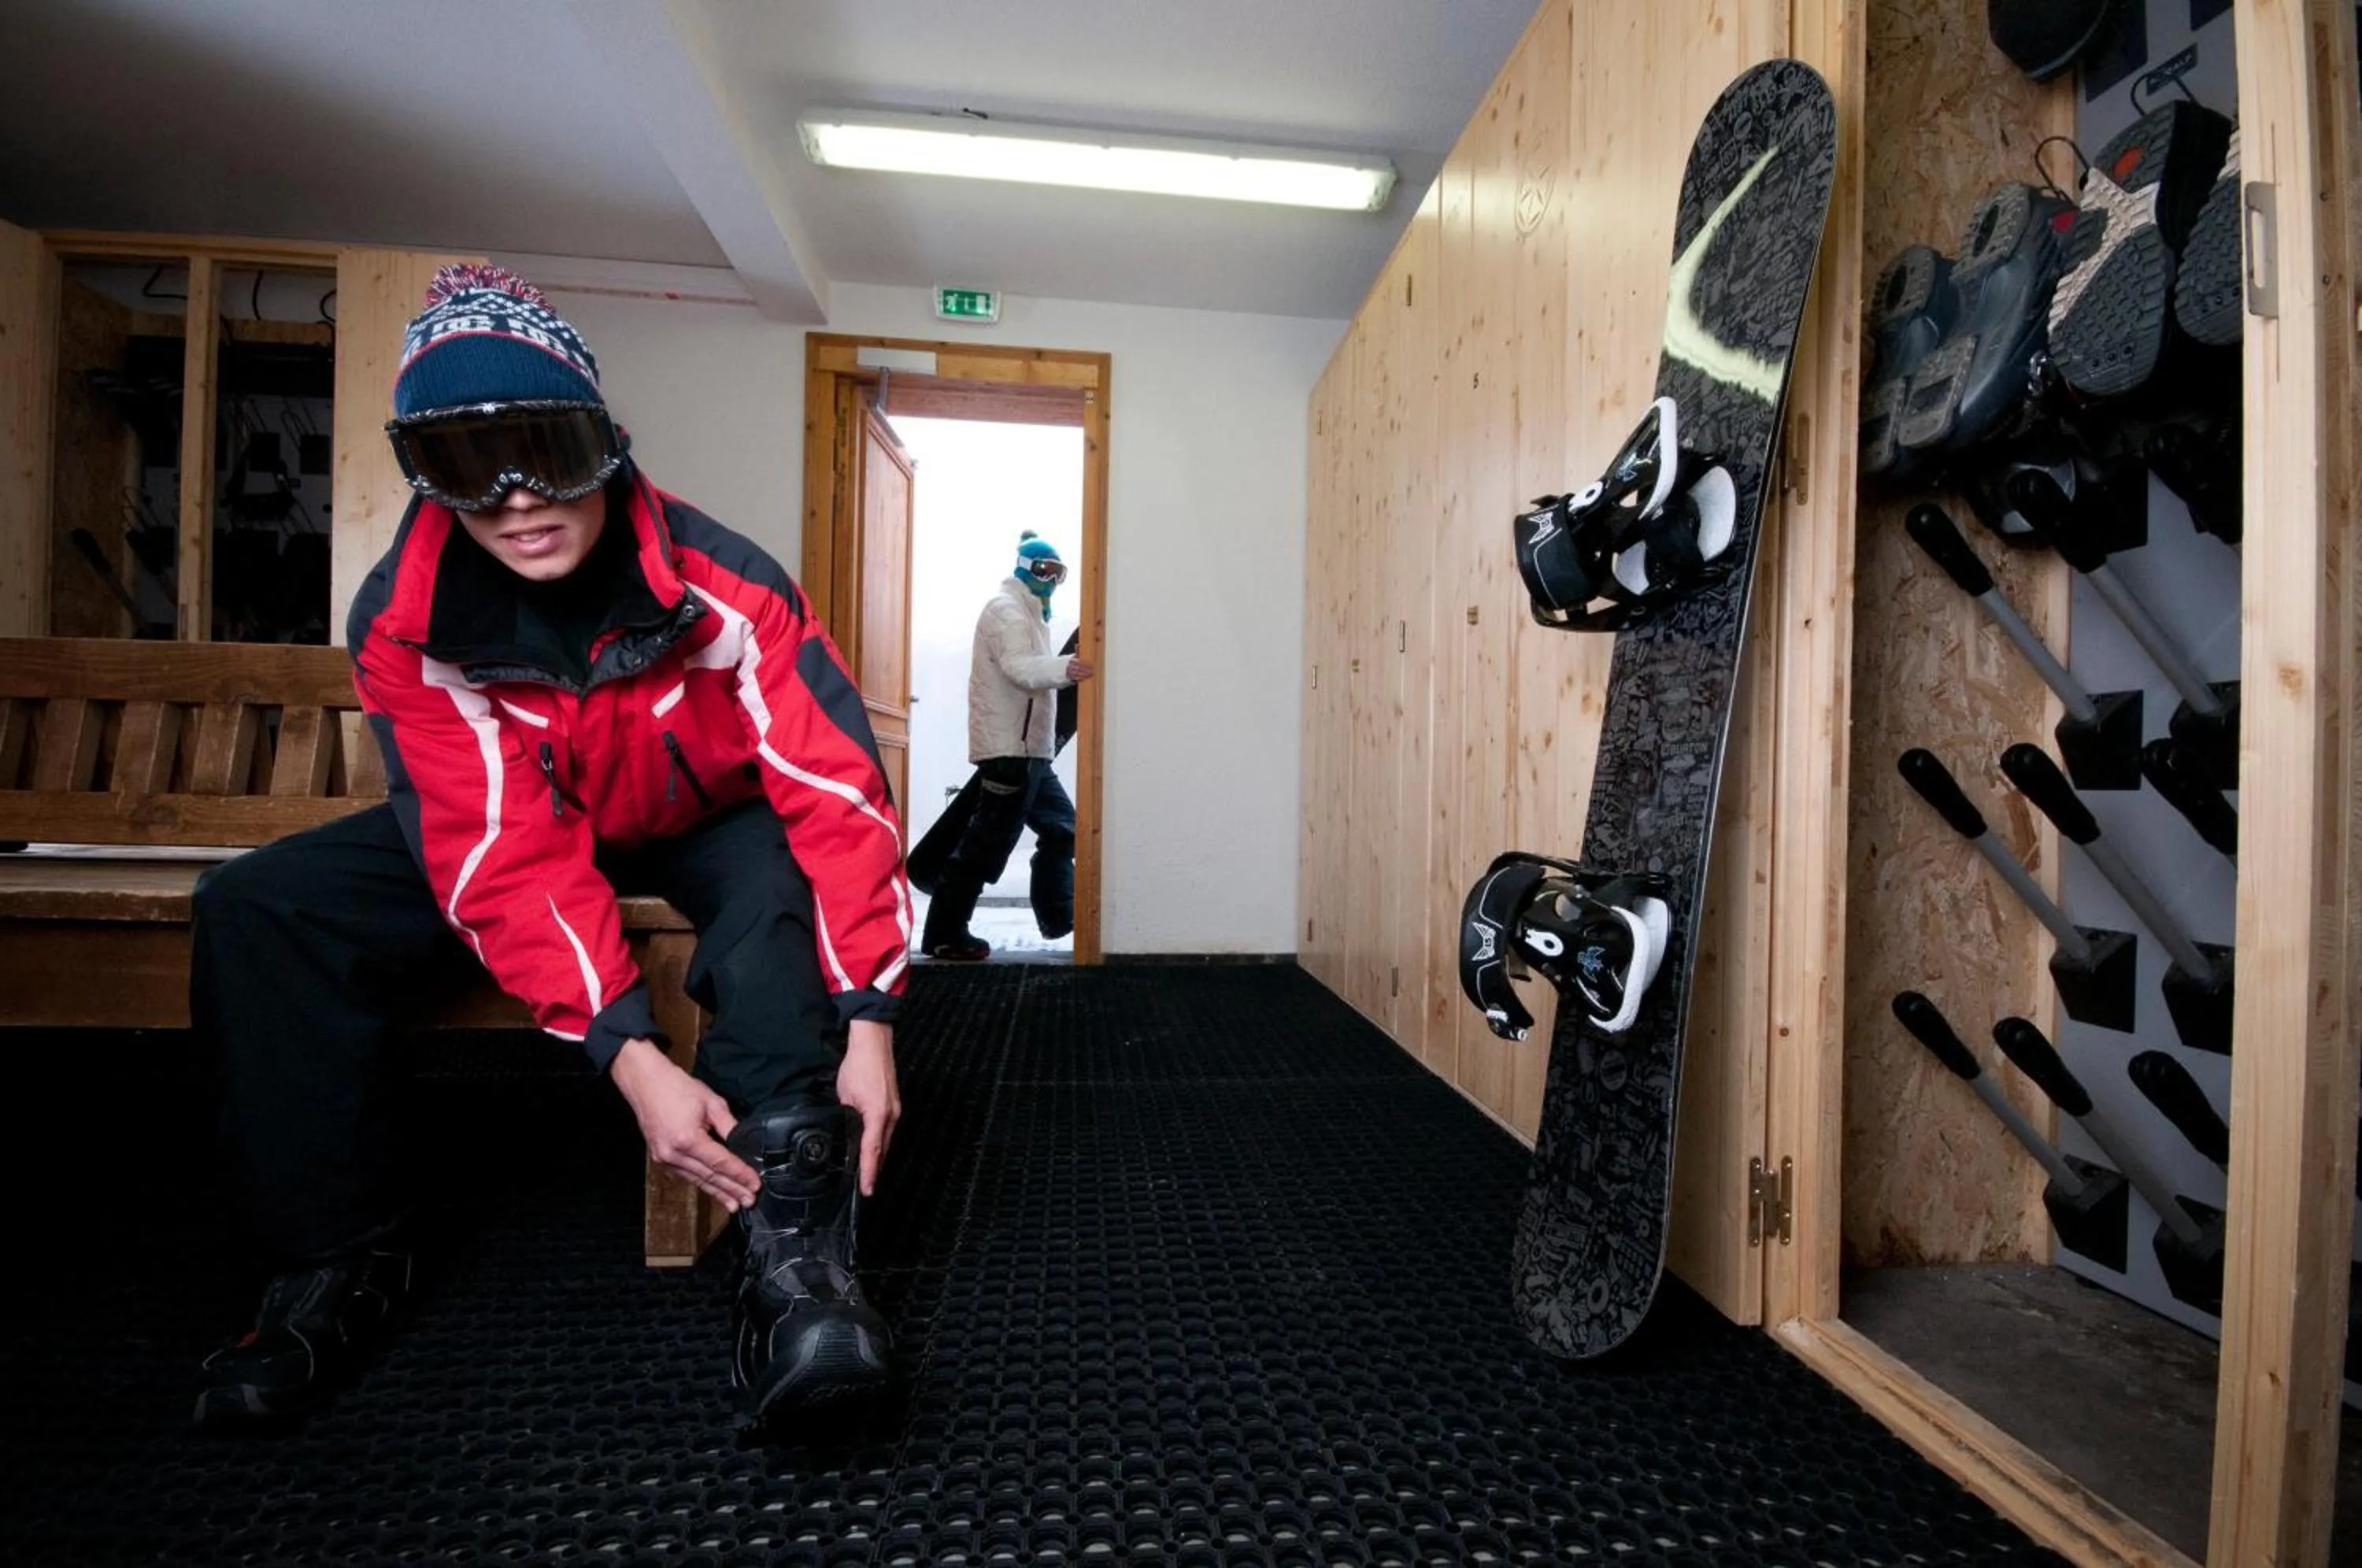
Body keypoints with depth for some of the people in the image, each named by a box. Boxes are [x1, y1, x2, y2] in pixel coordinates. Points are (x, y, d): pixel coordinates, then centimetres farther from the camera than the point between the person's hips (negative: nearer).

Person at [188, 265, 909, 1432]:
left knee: (778, 885, -37)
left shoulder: (725, 587, -26)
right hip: (532, 821, 3)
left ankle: (793, 1242, -34)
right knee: (259, 908, -12)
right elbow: (507, 854, -26)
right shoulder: (405, 624, -19)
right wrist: (630, 1055, -37)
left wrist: (866, 1023, -39)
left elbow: (838, 796, -31)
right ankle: (331, 1261, 0)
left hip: (712, 820, -2)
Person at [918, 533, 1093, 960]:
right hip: (1008, 749, -11)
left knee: (1060, 826, 17)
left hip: (1028, 749, 11)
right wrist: (1066, 668, -43)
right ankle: (944, 935, 0)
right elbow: (1020, 669, -27)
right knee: (986, 843, -8)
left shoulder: (1028, 613, 25)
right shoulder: (1006, 608, -9)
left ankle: (1057, 919, 26)